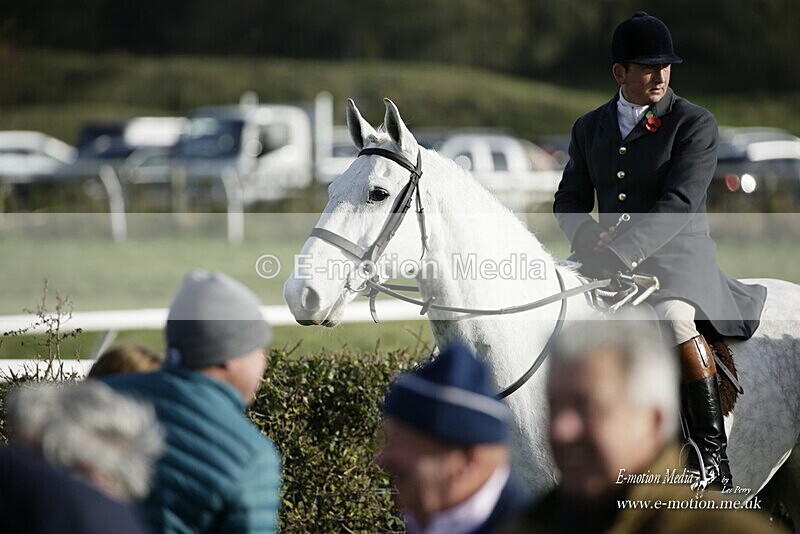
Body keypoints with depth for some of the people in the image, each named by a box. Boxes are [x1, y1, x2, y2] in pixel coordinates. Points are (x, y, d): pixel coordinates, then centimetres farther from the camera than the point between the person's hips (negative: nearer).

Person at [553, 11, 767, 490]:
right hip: (610, 266, 6)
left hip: (679, 258, -6)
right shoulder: (590, 128, 13)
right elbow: (570, 199, 14)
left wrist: (620, 253, -25)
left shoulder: (695, 124, -3)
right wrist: (590, 240, -10)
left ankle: (714, 455, -32)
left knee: (674, 316, -35)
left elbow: (679, 204, -15)